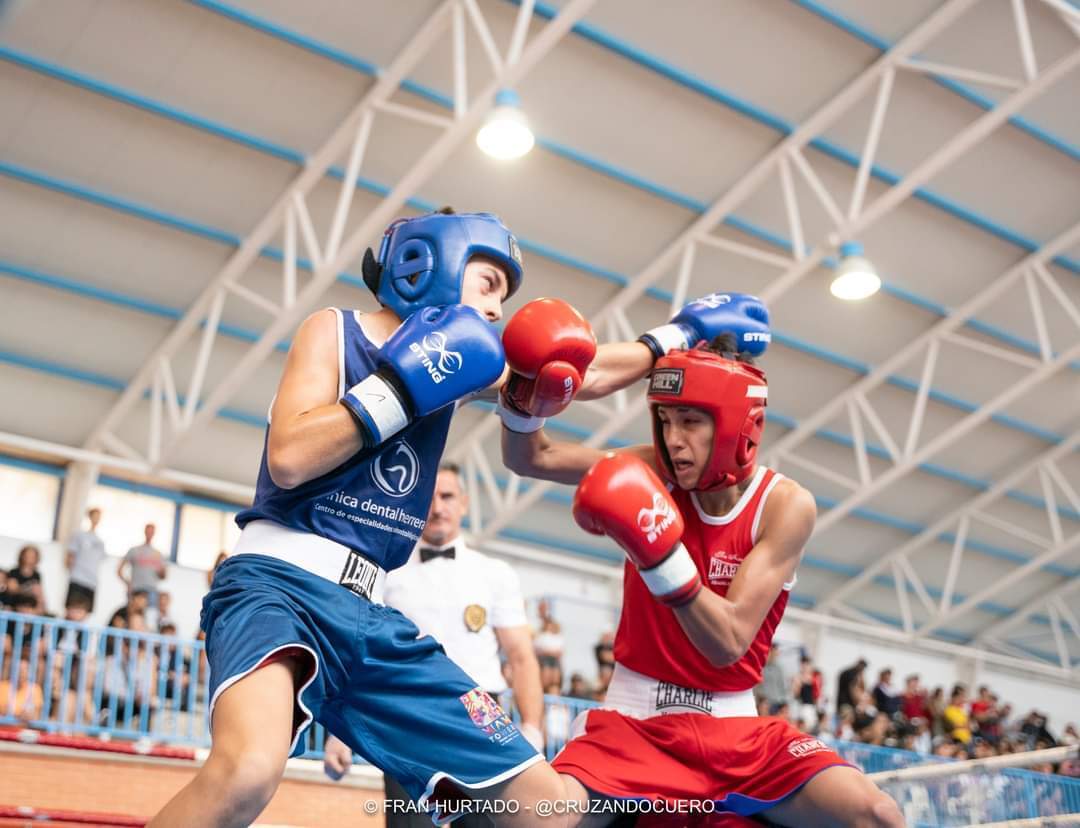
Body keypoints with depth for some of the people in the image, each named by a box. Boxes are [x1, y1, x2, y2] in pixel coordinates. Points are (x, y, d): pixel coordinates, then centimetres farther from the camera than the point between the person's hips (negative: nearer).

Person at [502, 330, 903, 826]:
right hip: (634, 717, 0)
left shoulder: (784, 505, -10)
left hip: (734, 727, 0)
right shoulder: (657, 475, -4)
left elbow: (728, 642, -19)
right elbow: (530, 458, -7)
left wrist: (661, 557, -34)